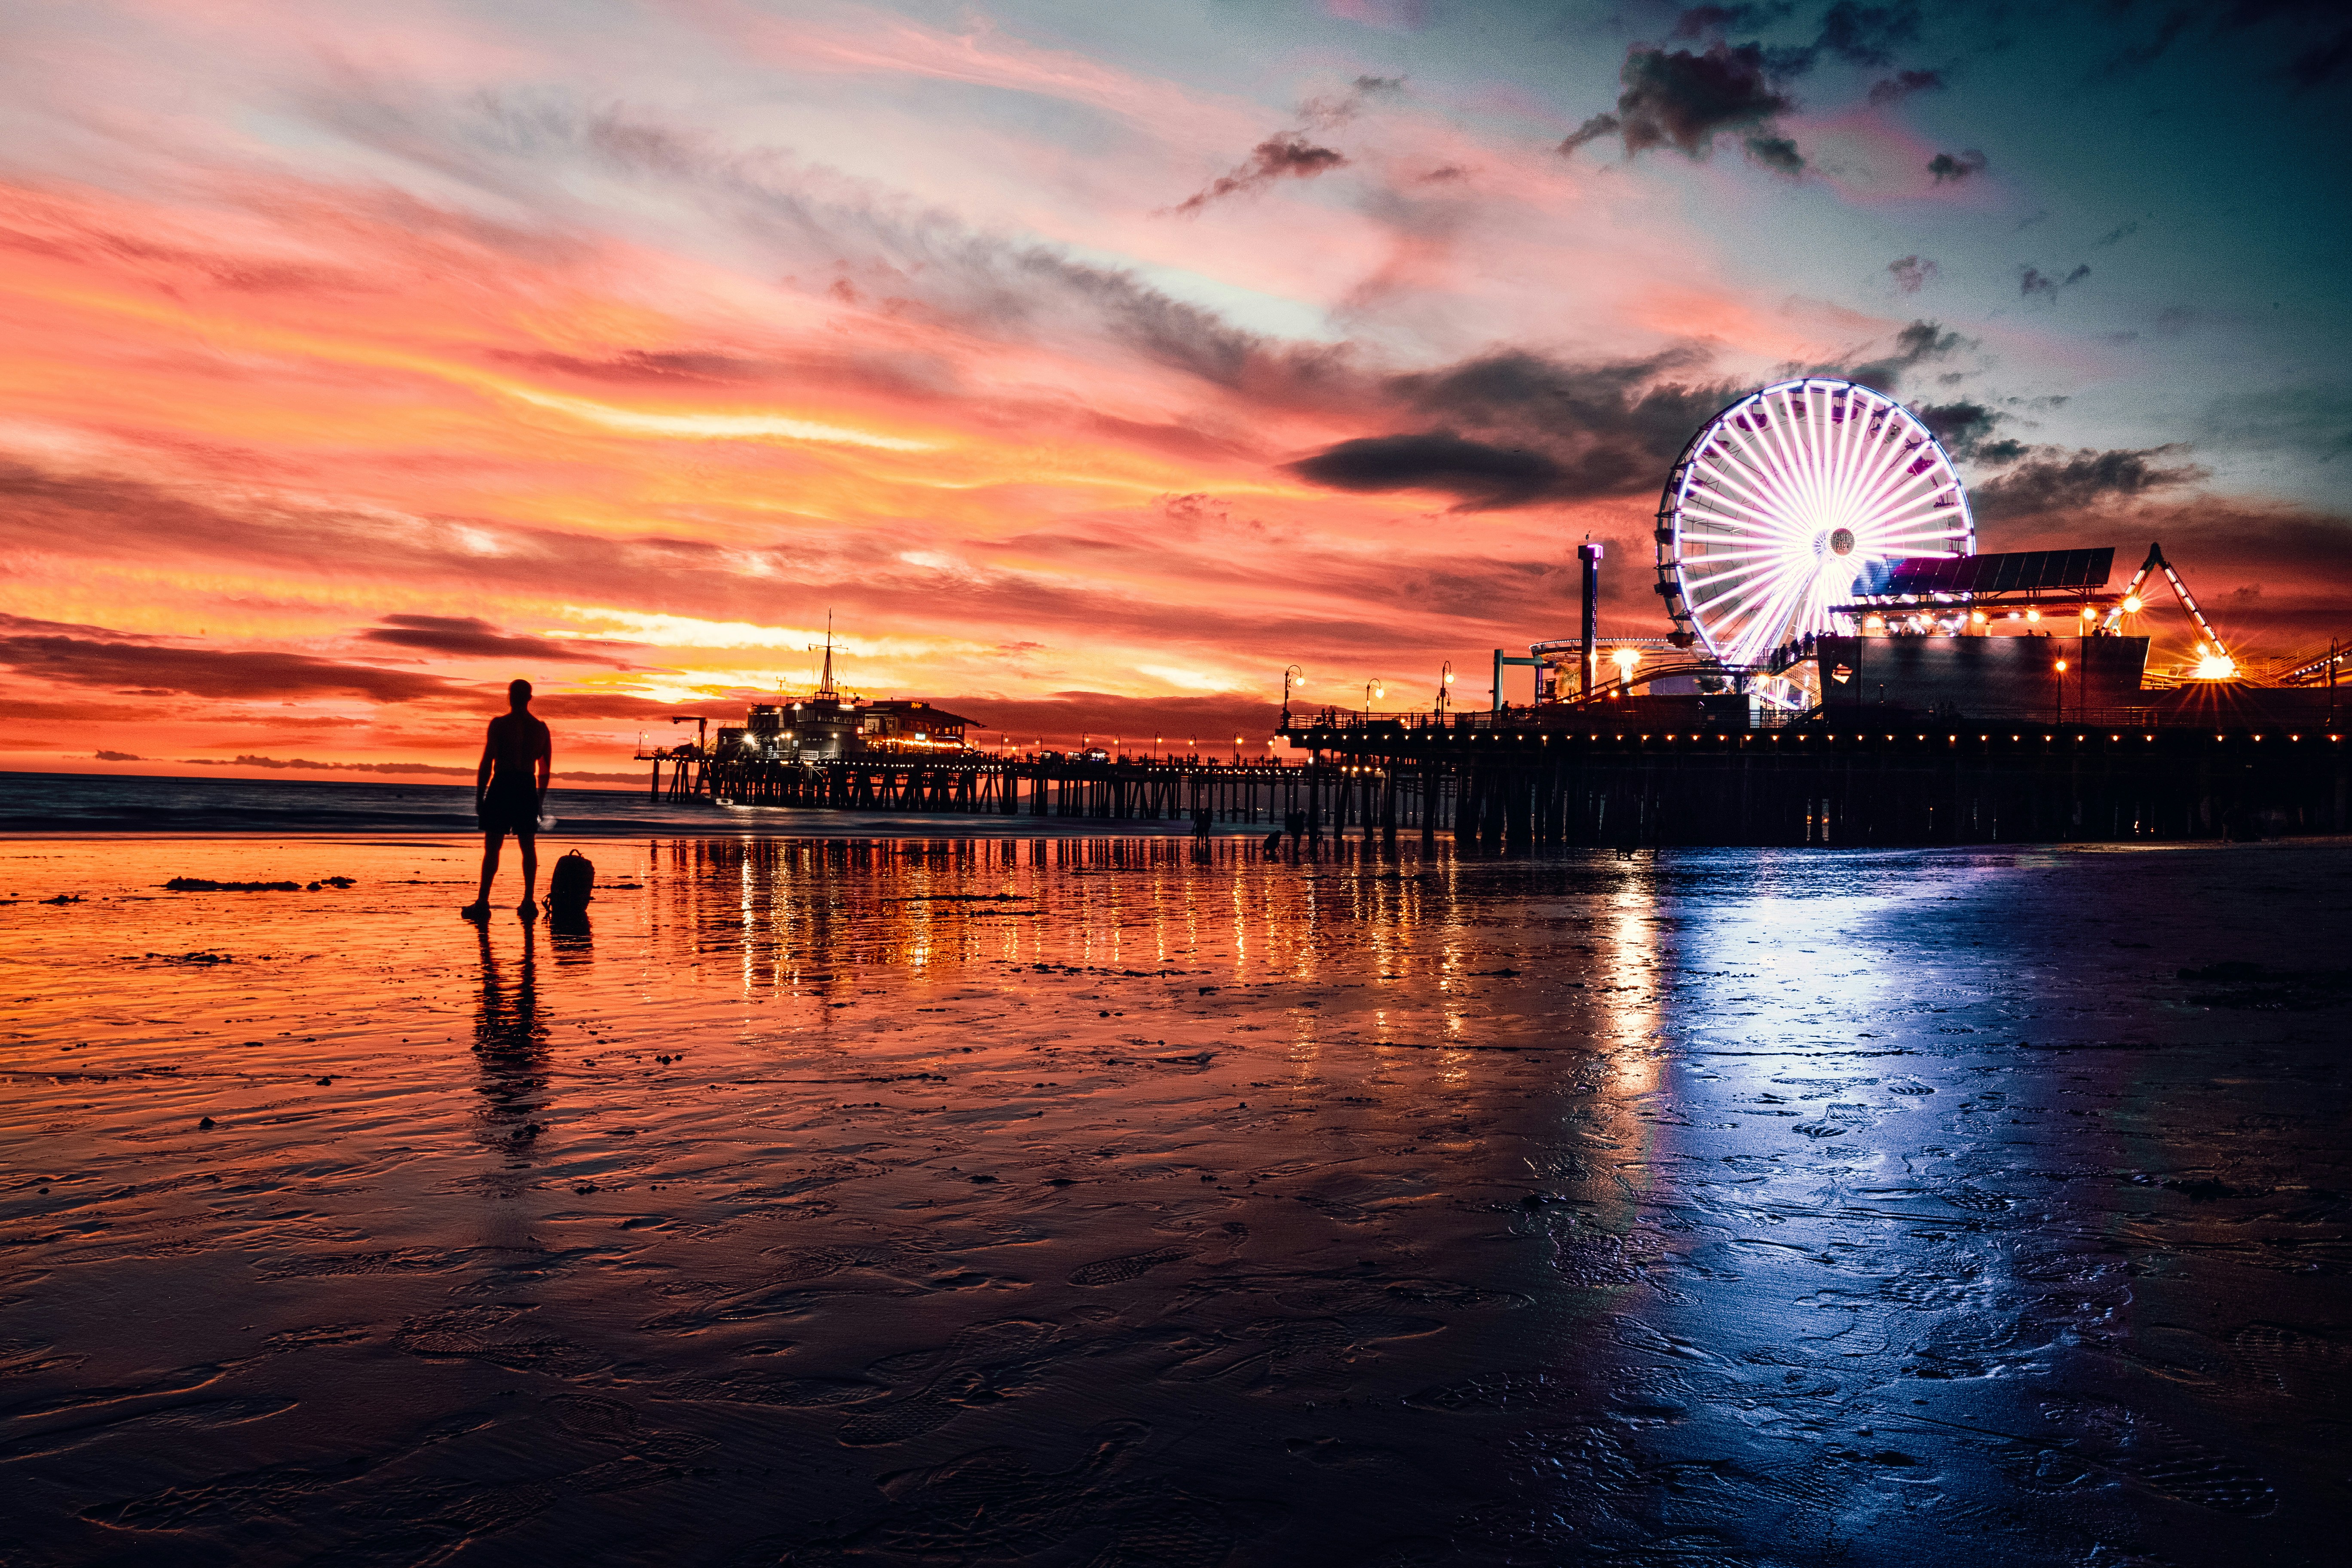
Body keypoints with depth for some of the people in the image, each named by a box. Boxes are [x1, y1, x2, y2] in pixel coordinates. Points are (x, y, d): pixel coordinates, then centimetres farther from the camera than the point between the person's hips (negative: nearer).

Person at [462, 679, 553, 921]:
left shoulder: (500, 724, -5)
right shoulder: (542, 729, 10)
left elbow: (487, 763, -8)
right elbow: (545, 771, 15)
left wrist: (479, 797, -2)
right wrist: (539, 801, 23)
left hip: (502, 786, -4)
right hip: (528, 789, 4)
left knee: (492, 846, -3)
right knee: (528, 846, 8)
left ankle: (483, 902, -8)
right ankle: (528, 903, 7)